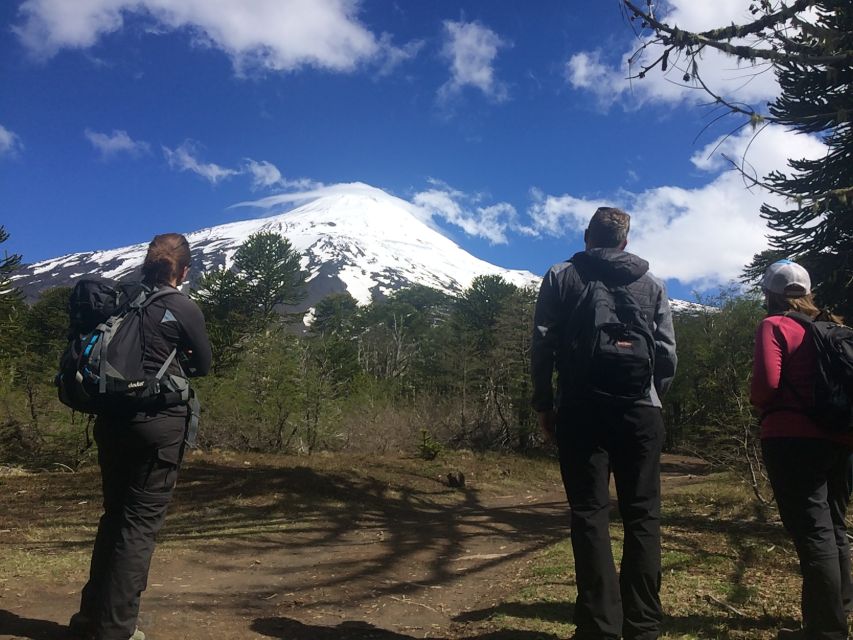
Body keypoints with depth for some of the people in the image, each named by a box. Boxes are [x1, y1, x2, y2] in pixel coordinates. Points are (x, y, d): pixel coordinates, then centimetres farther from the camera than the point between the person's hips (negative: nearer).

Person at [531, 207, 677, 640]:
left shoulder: (561, 277, 6)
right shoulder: (652, 284, 11)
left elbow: (542, 346, -2)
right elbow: (667, 353, 6)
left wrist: (544, 404, 5)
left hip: (580, 410, -1)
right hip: (640, 410, 2)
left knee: (589, 514, 2)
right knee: (642, 514, 7)